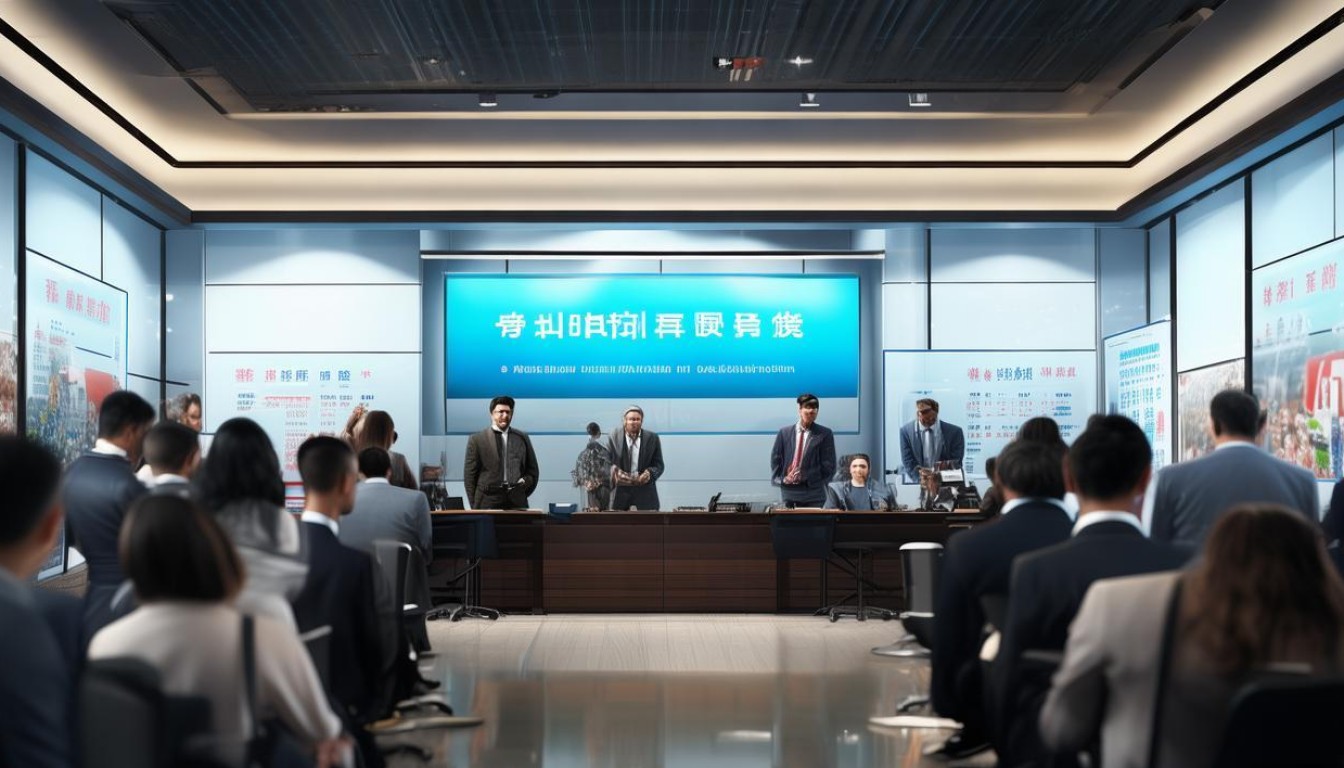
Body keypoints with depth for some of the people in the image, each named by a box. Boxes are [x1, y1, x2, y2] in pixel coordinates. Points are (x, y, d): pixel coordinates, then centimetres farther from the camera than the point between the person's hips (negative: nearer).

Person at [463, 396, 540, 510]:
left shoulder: (522, 438, 13)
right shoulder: (477, 439, 5)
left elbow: (532, 470, 20)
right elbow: (470, 475, 4)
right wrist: (474, 505, 0)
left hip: (516, 502, 2)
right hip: (488, 503, -2)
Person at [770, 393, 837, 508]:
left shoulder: (825, 434, 3)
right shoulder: (784, 433, 11)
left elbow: (828, 466, -1)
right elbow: (775, 460, 12)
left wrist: (805, 477, -10)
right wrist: (782, 478, -5)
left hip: (813, 495, -2)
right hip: (789, 493, 2)